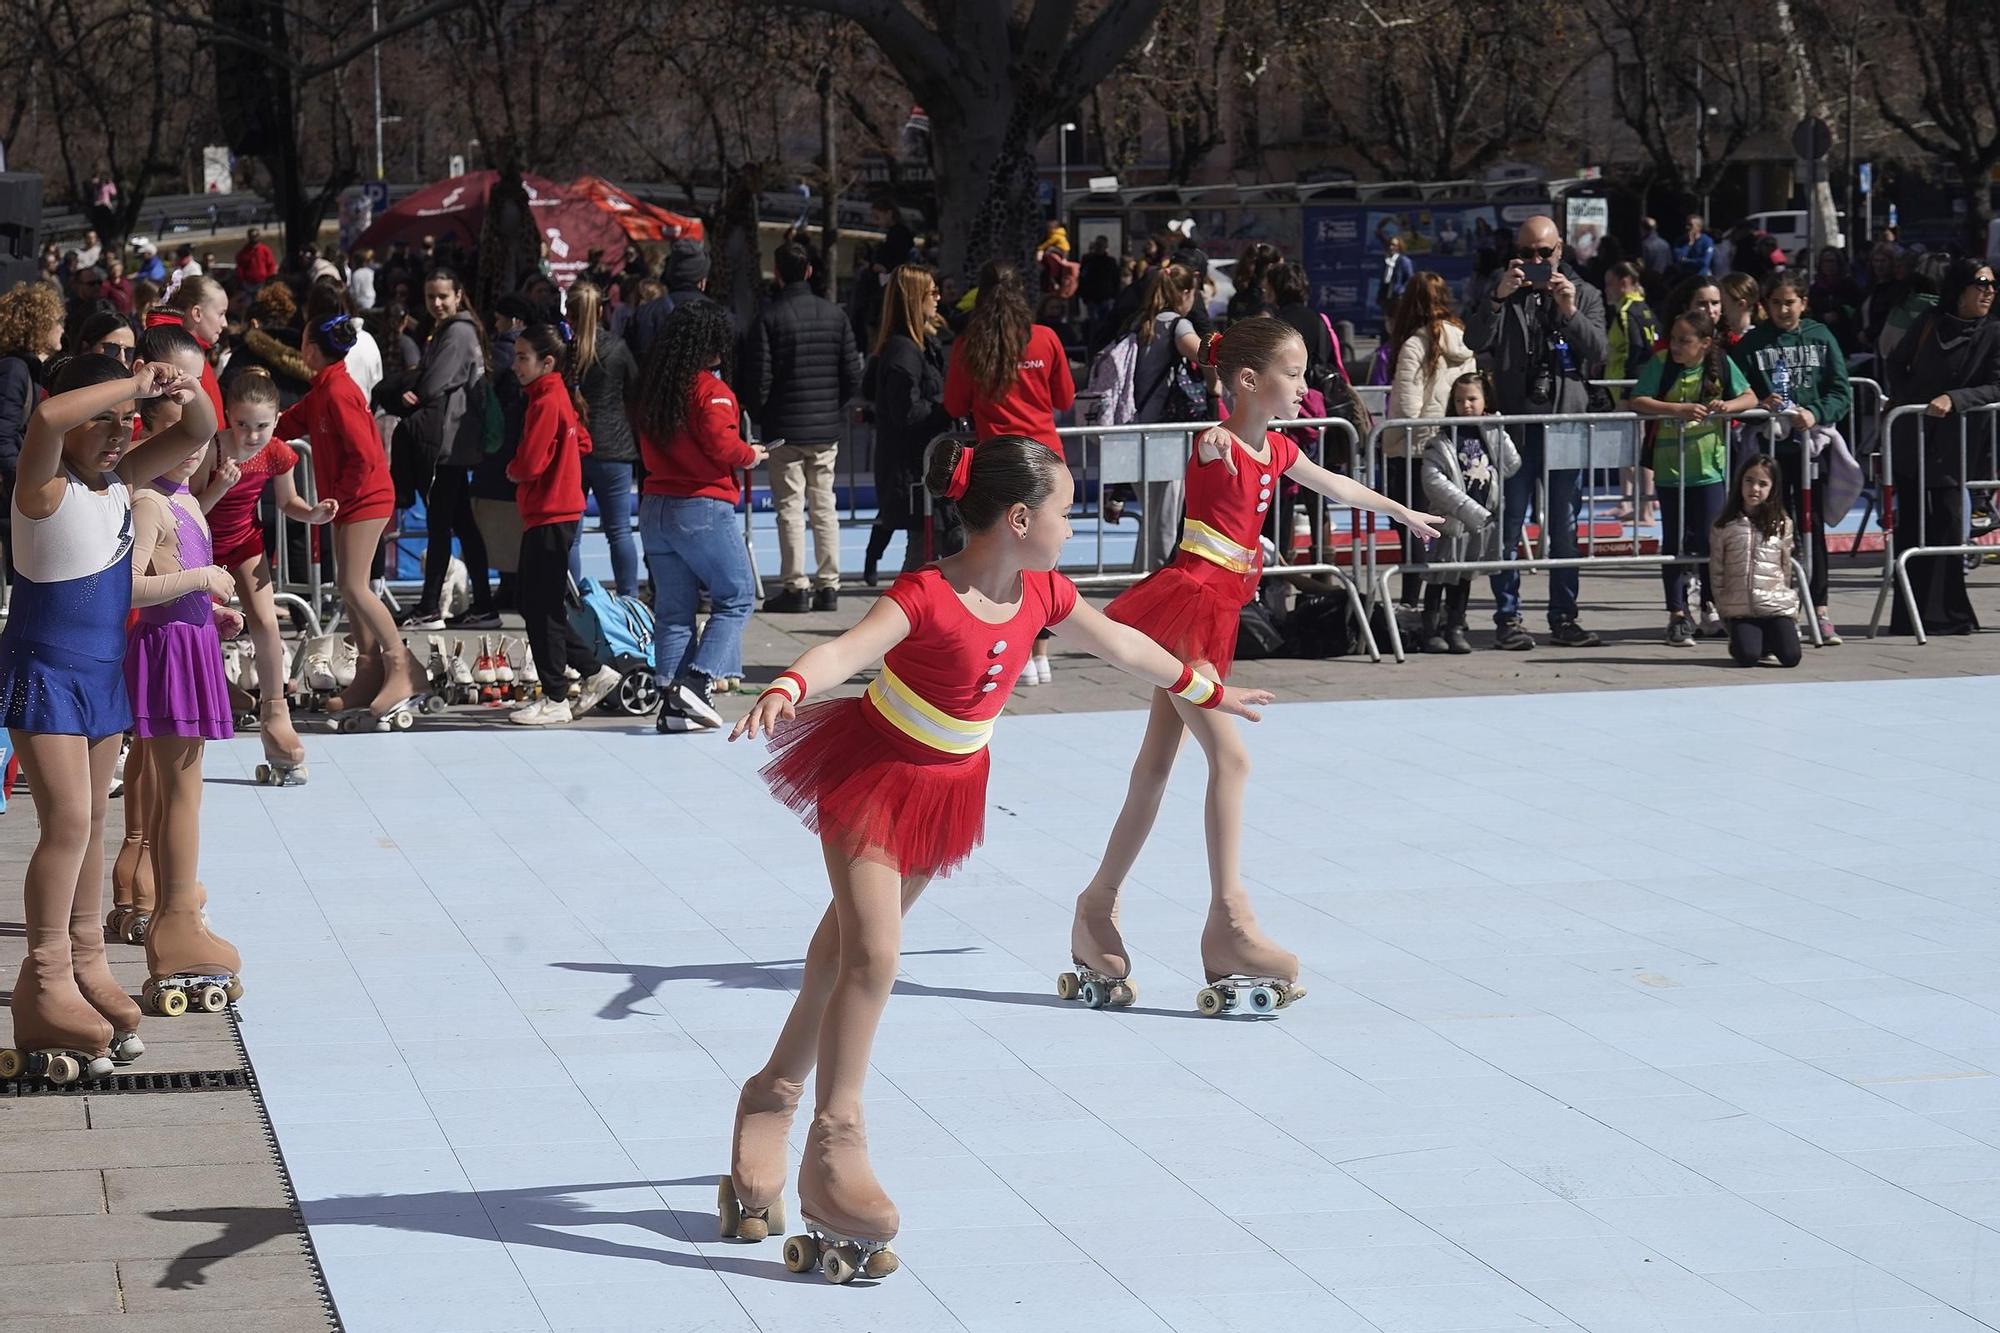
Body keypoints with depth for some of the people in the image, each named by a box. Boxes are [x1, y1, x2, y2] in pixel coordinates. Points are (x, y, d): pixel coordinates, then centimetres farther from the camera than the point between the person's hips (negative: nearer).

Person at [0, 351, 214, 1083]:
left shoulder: (122, 479, 2)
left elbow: (198, 433, 5)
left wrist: (187, 391, -17)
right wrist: (134, 385, -34)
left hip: (103, 671, 8)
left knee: (91, 822, 14)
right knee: (67, 821, -11)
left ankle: (86, 961, 24)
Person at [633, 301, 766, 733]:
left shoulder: (651, 389, 10)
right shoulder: (709, 389, -12)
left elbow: (648, 449, 13)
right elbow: (723, 447, -20)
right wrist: (751, 455, 1)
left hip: (655, 507, 7)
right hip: (703, 508, -7)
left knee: (673, 608, 9)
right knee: (736, 598, 5)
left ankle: (672, 702, 5)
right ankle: (697, 682, -9)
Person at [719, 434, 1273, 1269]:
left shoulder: (1042, 595, -4)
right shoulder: (927, 597, -27)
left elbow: (1120, 645, 14)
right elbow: (848, 649, -44)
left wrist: (1206, 692, 28)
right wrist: (788, 688, -65)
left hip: (948, 787, 7)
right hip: (873, 772, -7)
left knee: (847, 950, 16)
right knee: (872, 953, -18)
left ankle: (777, 1094, 32)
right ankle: (833, 1147, -16)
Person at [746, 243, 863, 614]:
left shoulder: (770, 318, -10)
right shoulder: (834, 314, 3)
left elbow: (759, 378, -11)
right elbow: (853, 376, 3)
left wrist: (760, 417, 6)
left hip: (785, 429, -4)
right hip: (827, 430, 4)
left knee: (790, 507, 0)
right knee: (824, 506, 10)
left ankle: (795, 586, -2)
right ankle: (828, 585, 11)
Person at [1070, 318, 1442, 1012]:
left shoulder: (1275, 450, 13)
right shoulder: (1219, 446, -12)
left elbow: (1336, 486, 30)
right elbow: (1199, 448, -34)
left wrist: (1404, 514, 44)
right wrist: (1212, 441, -56)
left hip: (1214, 617, 9)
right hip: (1183, 605, -9)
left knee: (1158, 766, 12)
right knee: (1229, 755, -16)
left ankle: (1096, 910, 19)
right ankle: (1228, 924, -17)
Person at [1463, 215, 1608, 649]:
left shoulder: (1584, 294, 10)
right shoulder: (1501, 292, 8)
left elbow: (1598, 352, -2)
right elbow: (1475, 342, -7)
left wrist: (1570, 311, -16)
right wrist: (1499, 298, -19)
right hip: (1514, 422, -1)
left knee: (1564, 527, 6)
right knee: (1509, 525, -2)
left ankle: (1563, 618, 12)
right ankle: (1507, 618, 2)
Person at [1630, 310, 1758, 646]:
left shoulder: (1721, 364, 0)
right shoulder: (1661, 365, -6)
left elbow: (1750, 398, 4)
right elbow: (1638, 401, -16)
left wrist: (1728, 405, -18)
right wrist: (1679, 410, -27)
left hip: (1710, 467, 1)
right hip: (1671, 469, -1)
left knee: (1710, 540, 3)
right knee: (1675, 542, 3)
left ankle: (1710, 610, 21)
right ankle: (1678, 615, 9)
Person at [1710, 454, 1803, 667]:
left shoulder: (1781, 524, 5)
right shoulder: (1724, 526, 3)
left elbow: (1788, 569, 11)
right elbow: (1716, 572, 6)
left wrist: (1792, 607, 10)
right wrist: (1723, 609, 4)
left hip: (1776, 608, 1)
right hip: (1740, 611, -1)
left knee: (1790, 656, -16)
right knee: (1747, 657, -22)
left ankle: (1768, 642, 17)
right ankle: (1736, 642, 13)